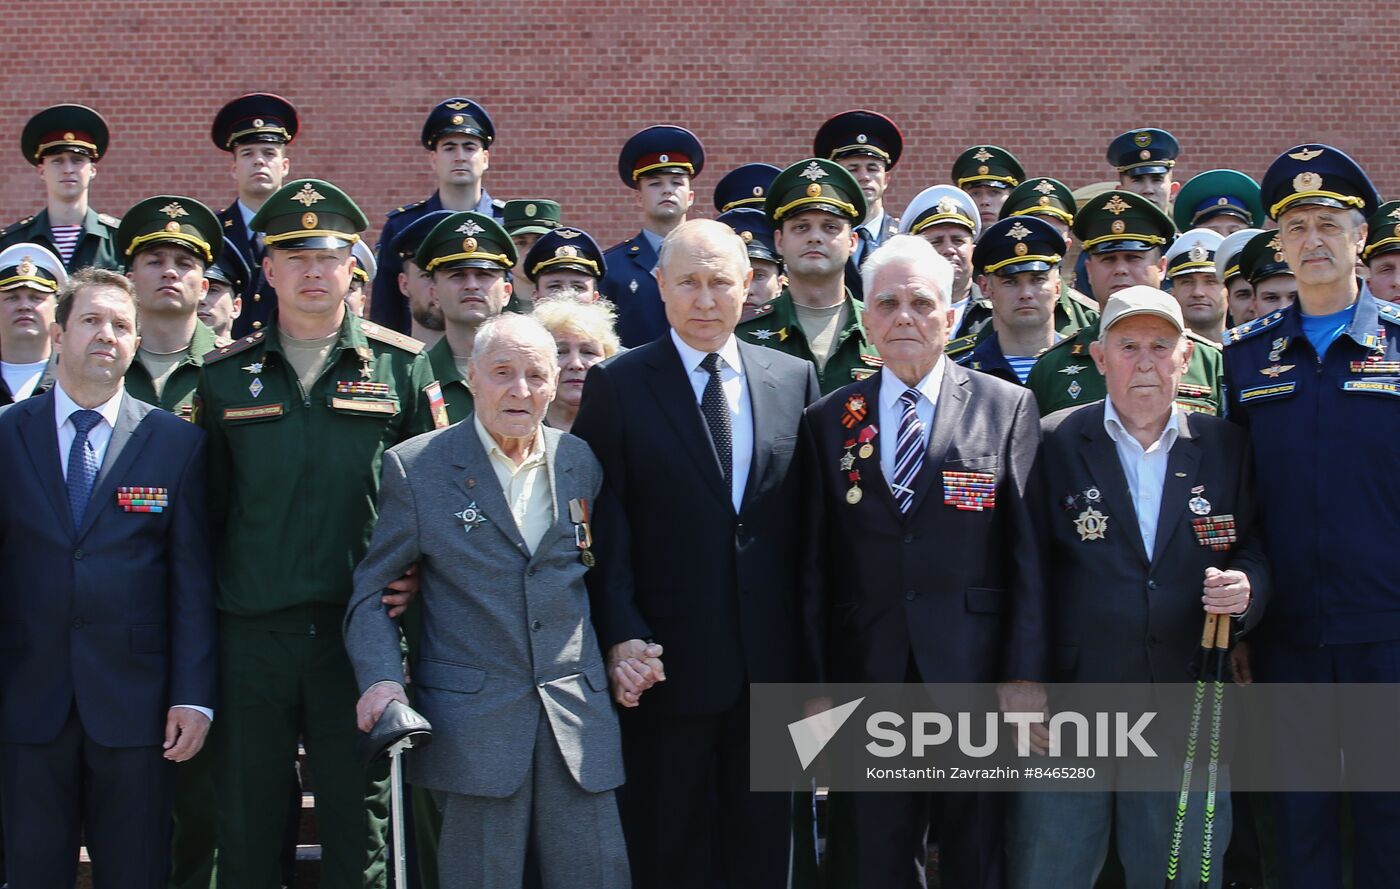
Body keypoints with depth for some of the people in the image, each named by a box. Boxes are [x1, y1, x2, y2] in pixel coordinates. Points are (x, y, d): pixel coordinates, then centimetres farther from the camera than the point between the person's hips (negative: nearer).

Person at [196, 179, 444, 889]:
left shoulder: (403, 365, 5)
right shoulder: (225, 375, 7)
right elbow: (209, 505, 10)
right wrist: (210, 602, 4)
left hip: (360, 630, -1)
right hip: (250, 636, 1)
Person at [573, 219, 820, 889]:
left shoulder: (794, 379, 6)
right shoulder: (618, 385, -2)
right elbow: (603, 527, -5)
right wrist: (622, 636, -14)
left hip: (772, 658, 3)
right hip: (667, 659, -2)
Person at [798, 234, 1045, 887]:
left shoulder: (1007, 408, 3)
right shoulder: (827, 422, 7)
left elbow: (1029, 554, -2)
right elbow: (815, 566, 6)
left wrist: (1024, 675, -8)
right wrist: (815, 686, 2)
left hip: (975, 677, -1)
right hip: (866, 679, 2)